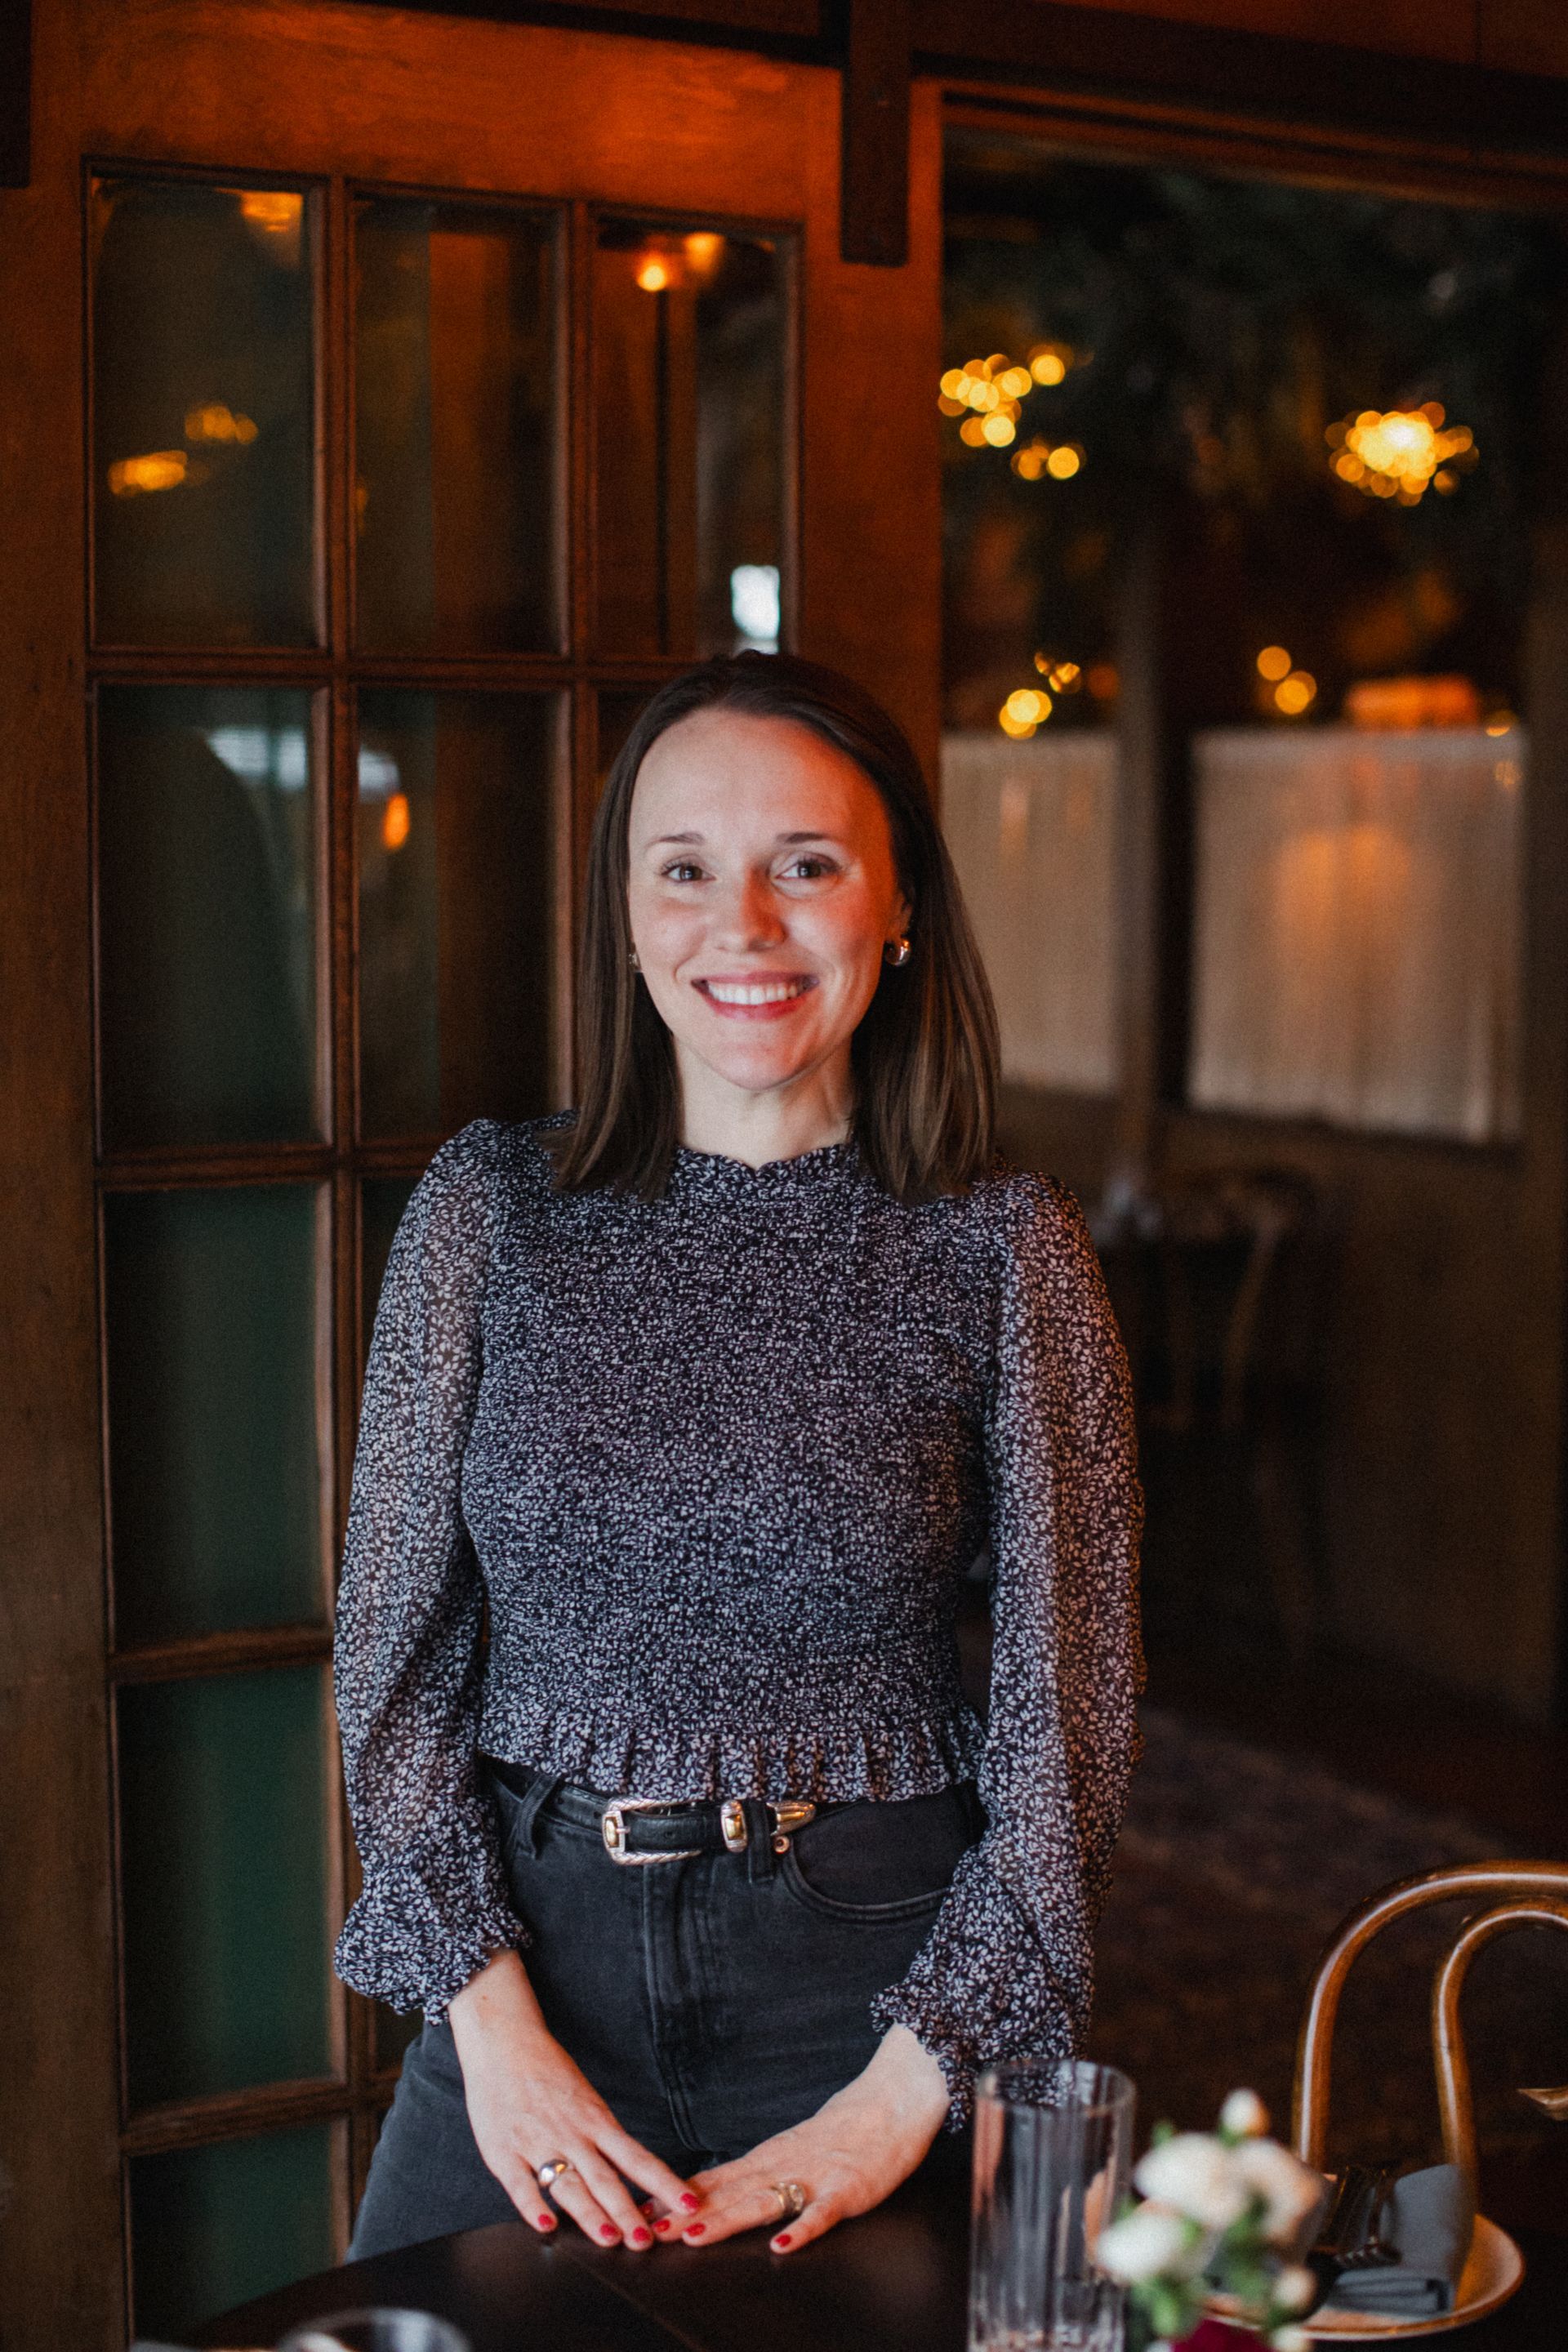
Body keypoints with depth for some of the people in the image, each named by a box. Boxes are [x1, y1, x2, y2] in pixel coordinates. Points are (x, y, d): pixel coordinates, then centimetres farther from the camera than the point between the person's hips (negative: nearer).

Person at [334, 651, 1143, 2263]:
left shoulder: (1004, 1248, -6)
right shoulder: (490, 1208, -2)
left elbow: (1069, 1707, -5)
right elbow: (397, 1642, 0)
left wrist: (902, 2093, -12)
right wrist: (492, 2019, -8)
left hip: (881, 1970, -1)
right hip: (532, 1954, 2)